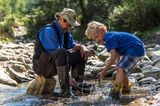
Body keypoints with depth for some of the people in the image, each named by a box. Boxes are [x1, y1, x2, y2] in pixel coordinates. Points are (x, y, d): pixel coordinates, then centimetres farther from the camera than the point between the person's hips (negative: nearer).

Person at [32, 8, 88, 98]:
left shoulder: (65, 30, 6)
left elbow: (72, 45, 16)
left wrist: (81, 47, -9)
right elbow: (56, 54, -28)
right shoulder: (49, 31, -22)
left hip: (56, 65, 9)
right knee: (62, 52, -37)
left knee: (81, 54, 4)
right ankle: (65, 90, -36)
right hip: (42, 66, -9)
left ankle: (77, 85, -2)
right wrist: (68, 77, -32)